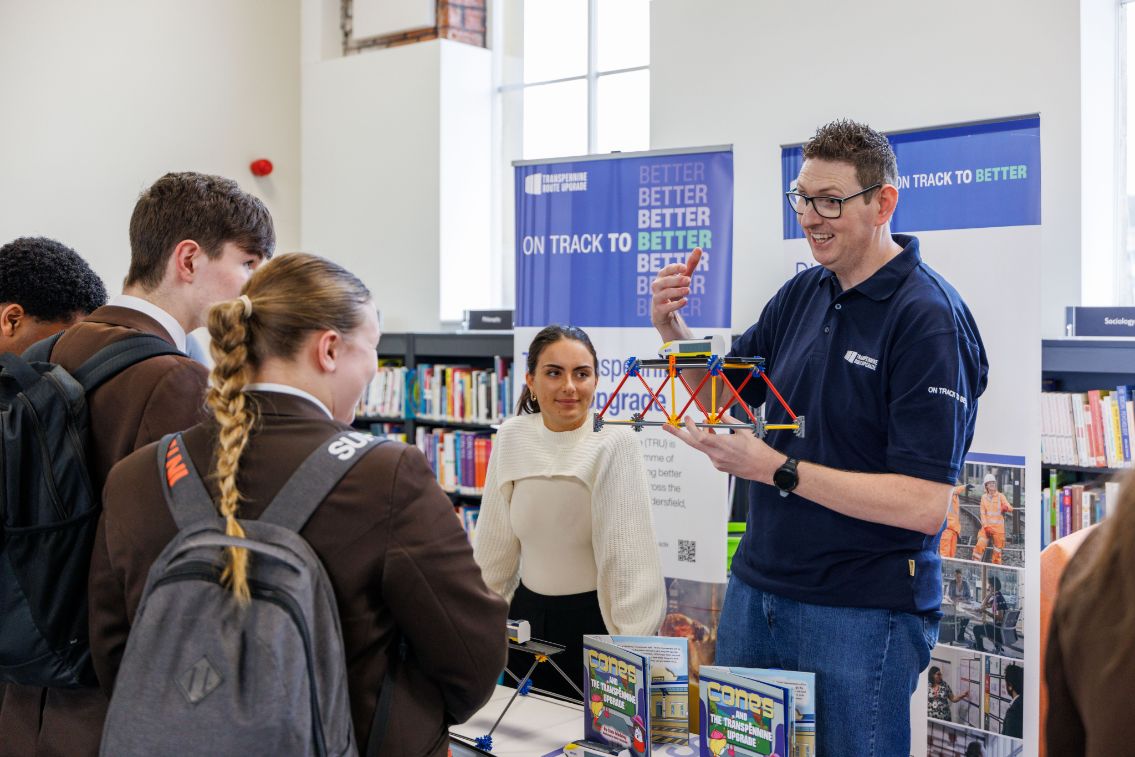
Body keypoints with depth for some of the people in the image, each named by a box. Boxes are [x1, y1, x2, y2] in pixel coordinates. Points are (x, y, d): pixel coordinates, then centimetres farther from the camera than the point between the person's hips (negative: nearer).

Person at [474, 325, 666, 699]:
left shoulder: (614, 442, -15)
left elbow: (627, 550, -17)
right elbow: (495, 543, 7)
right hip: (528, 613, 5)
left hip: (596, 617, -4)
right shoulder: (512, 437, -2)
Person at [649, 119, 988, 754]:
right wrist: (673, 329, -3)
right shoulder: (803, 294, 6)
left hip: (863, 612, -7)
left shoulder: (930, 319, -16)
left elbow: (924, 505, -22)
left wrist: (777, 469, -25)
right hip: (756, 591, 7)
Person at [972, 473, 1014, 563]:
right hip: (986, 526, 1)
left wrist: (1006, 508, -33)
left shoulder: (1000, 496, 2)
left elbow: (1010, 508, -8)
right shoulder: (984, 497, 10)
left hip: (998, 526, -1)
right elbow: (983, 513, 7)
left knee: (997, 550, 2)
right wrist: (985, 526, -6)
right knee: (980, 545, -13)